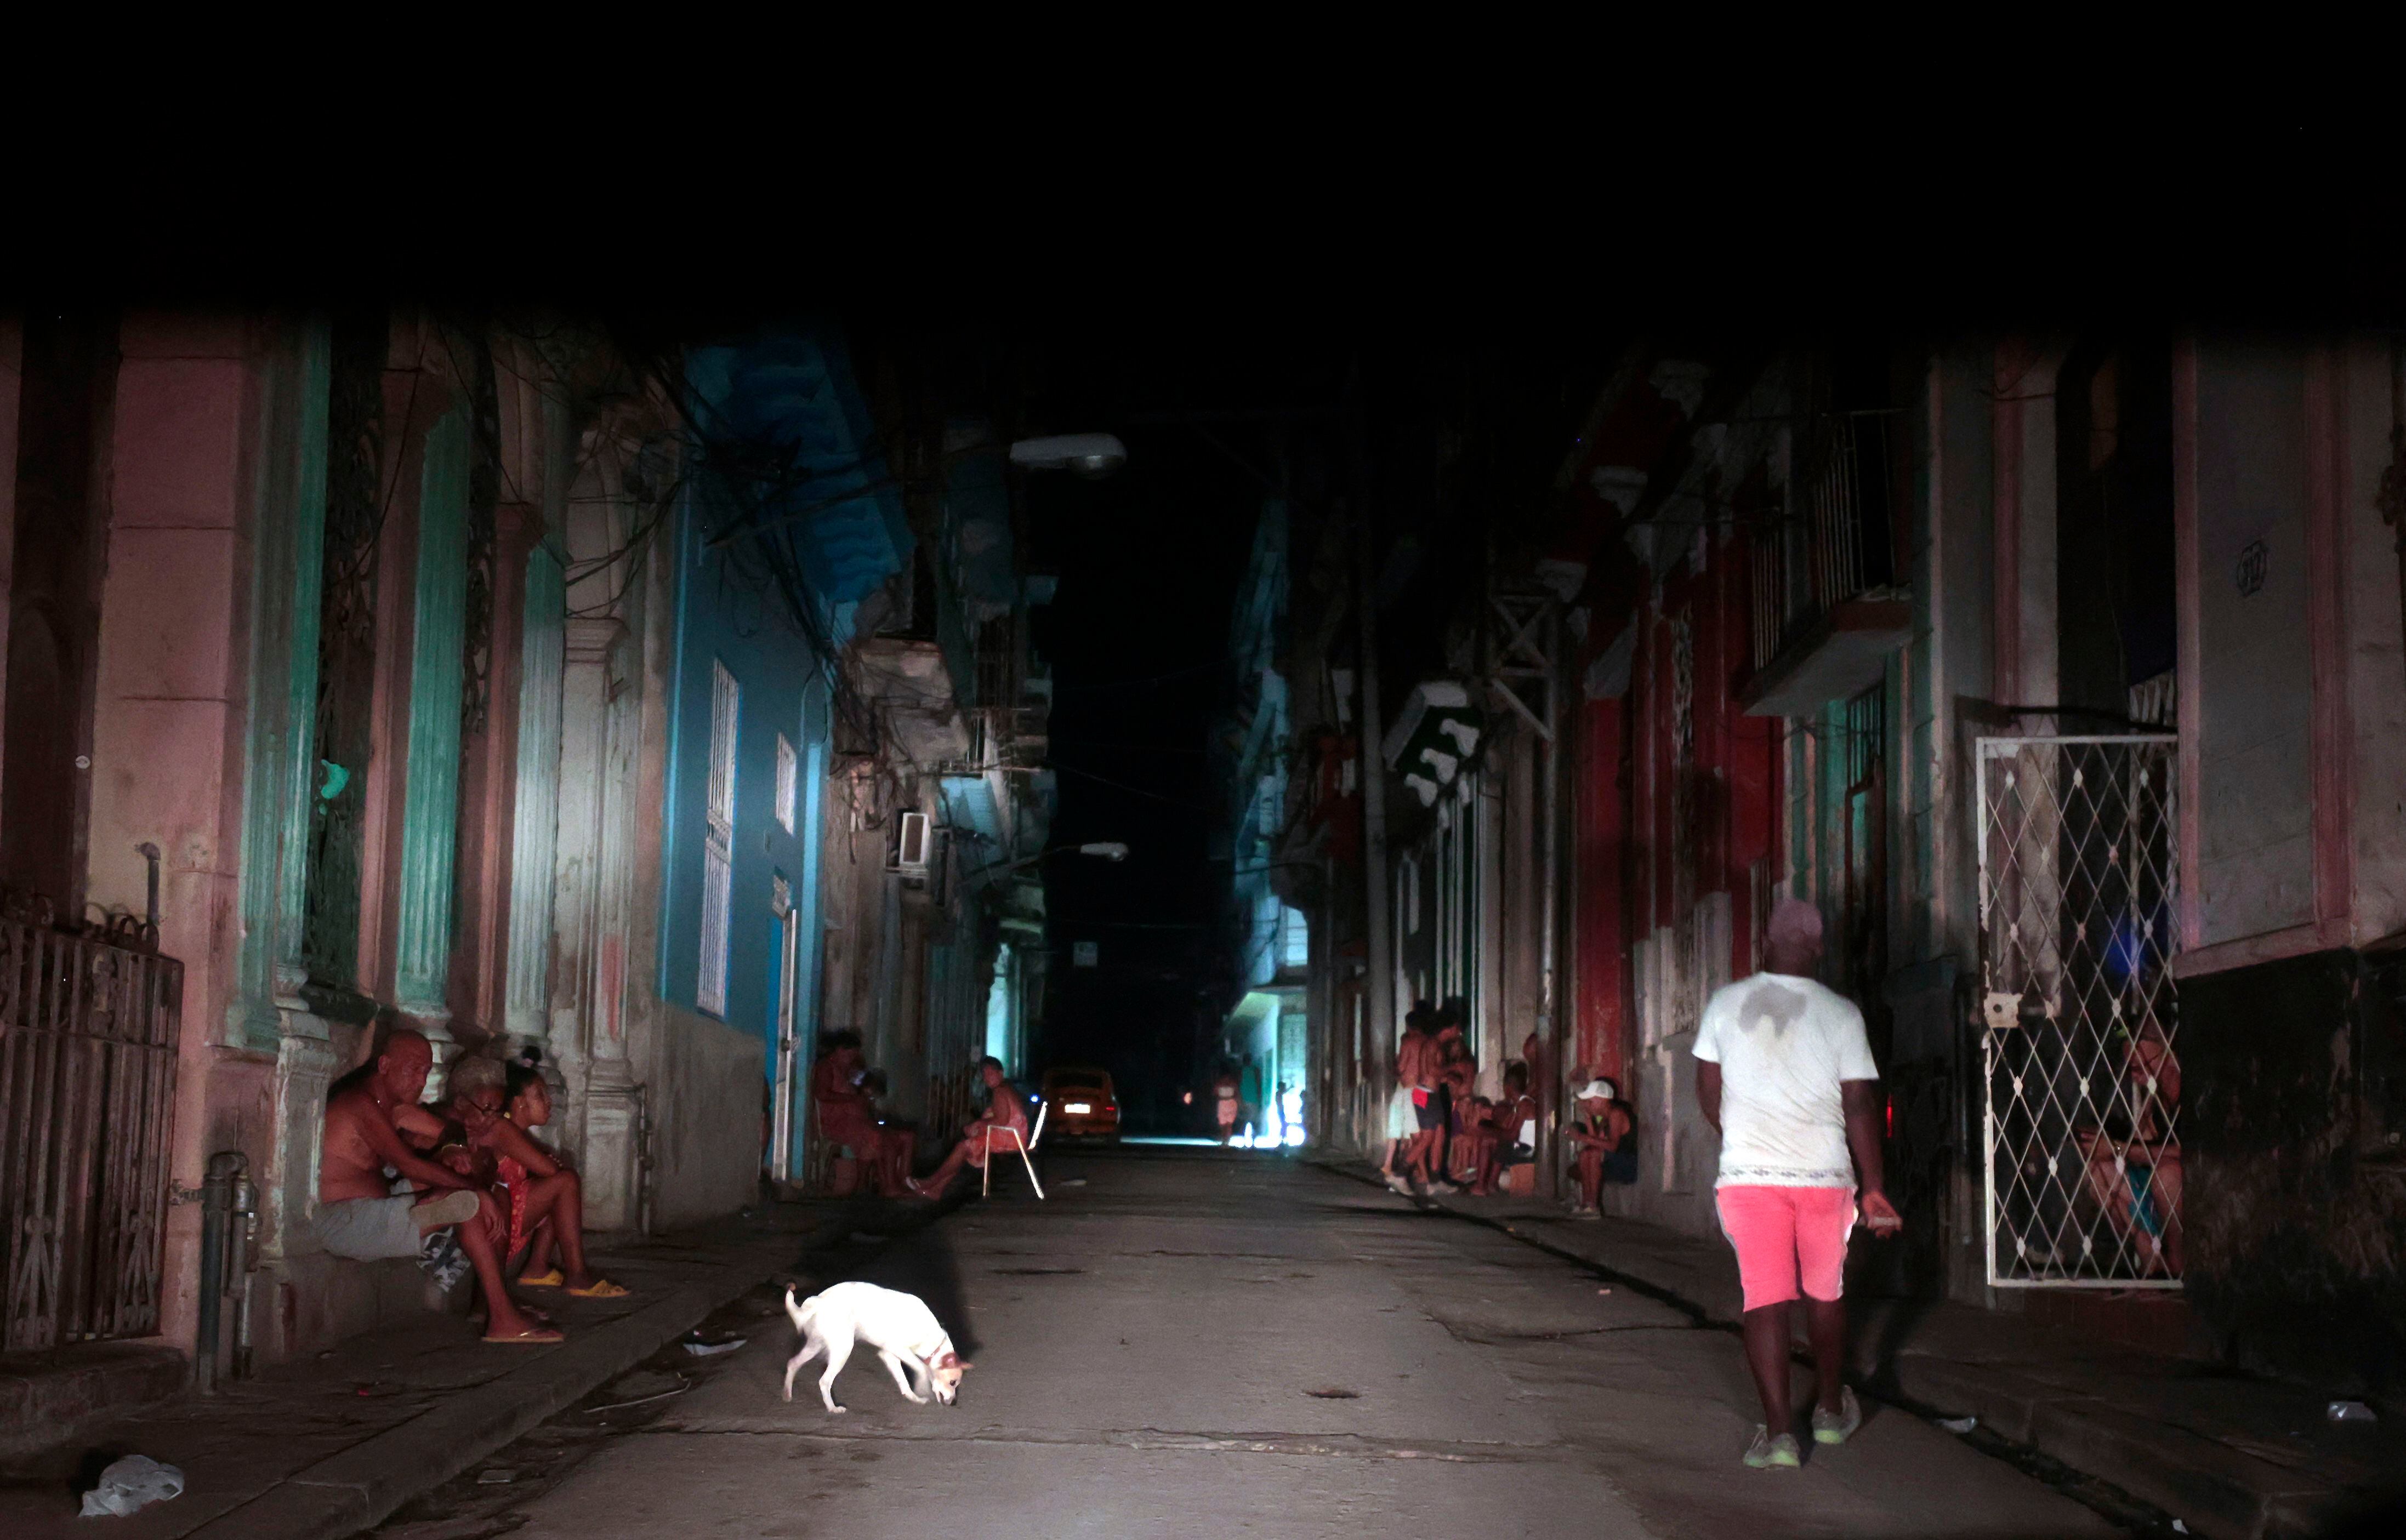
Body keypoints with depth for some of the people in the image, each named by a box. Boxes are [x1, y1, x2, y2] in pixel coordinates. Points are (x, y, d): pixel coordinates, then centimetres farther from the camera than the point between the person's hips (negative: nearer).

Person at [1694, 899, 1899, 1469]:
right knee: (1825, 1294, 17)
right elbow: (1860, 1106, -4)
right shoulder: (1840, 1014, -3)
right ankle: (1831, 1410, 33)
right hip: (1825, 1174, 0)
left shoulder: (1726, 1004, 1)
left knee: (1764, 1300, 0)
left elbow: (1708, 1092, 9)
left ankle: (1778, 1432, -8)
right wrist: (1873, 1187, 2)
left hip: (1748, 1172, 0)